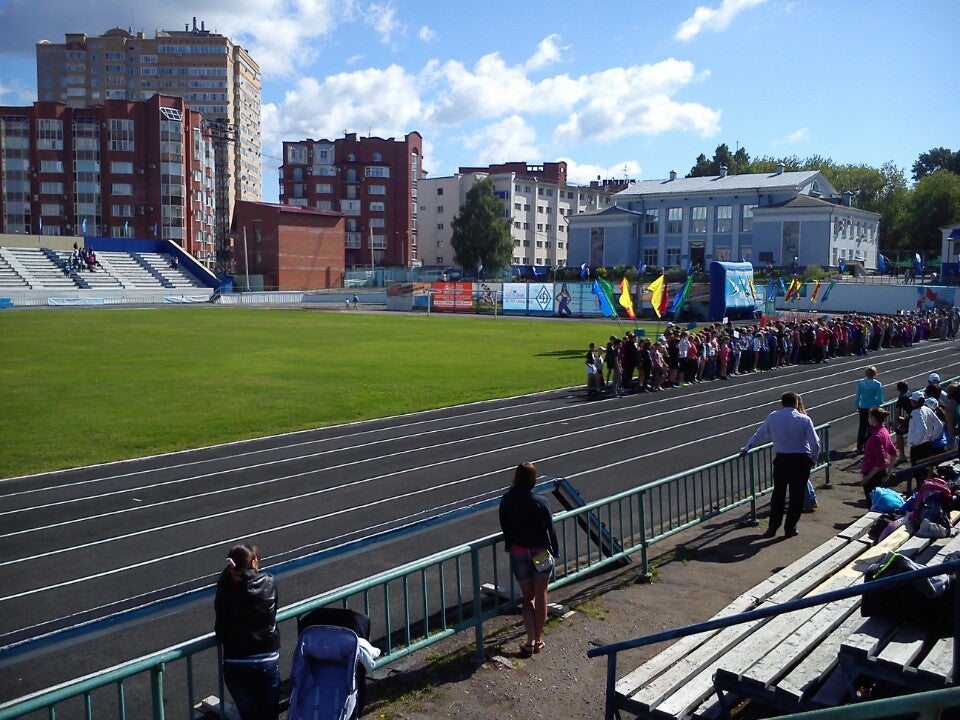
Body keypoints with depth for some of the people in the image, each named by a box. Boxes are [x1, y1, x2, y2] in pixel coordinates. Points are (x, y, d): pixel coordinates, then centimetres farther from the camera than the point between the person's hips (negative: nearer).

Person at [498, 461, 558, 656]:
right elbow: (550, 529, -9)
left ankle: (530, 641, 9)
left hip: (518, 554, 2)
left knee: (527, 597, 17)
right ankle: (538, 640, 23)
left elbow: (505, 528, 0)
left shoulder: (506, 501, -10)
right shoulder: (540, 502, -17)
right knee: (540, 597, 16)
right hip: (541, 553, -2)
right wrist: (554, 552, 4)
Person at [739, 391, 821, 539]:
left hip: (781, 459, 2)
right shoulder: (804, 419, -7)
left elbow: (759, 434, 10)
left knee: (778, 493, 12)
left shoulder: (773, 417, -1)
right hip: (801, 460, -2)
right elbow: (815, 443, -8)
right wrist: (813, 459, 8)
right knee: (797, 494, 9)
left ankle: (772, 528, 15)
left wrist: (746, 447, 22)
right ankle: (790, 528, 15)